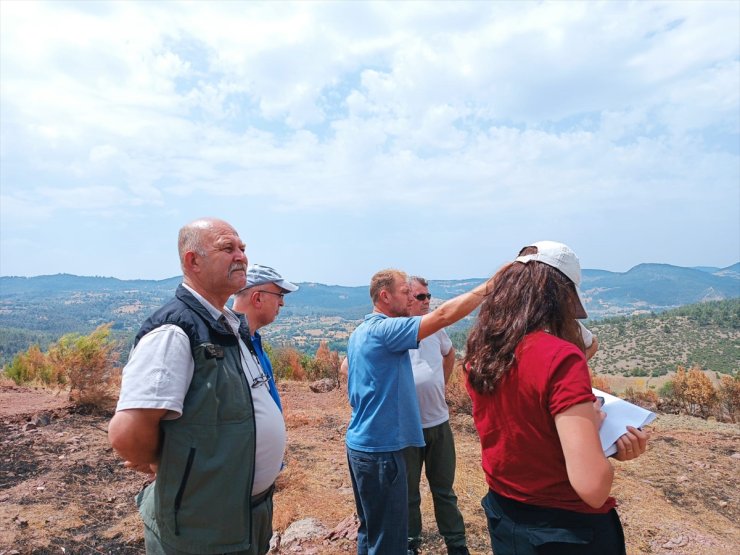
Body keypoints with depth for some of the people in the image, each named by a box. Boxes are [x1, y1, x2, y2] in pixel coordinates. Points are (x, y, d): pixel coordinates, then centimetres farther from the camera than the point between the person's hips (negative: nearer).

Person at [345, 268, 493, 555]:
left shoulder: (360, 332, 10)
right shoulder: (385, 329, -20)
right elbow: (443, 315, -27)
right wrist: (491, 286, -21)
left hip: (361, 443, 10)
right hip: (380, 448, -10)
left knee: (370, 529, 23)